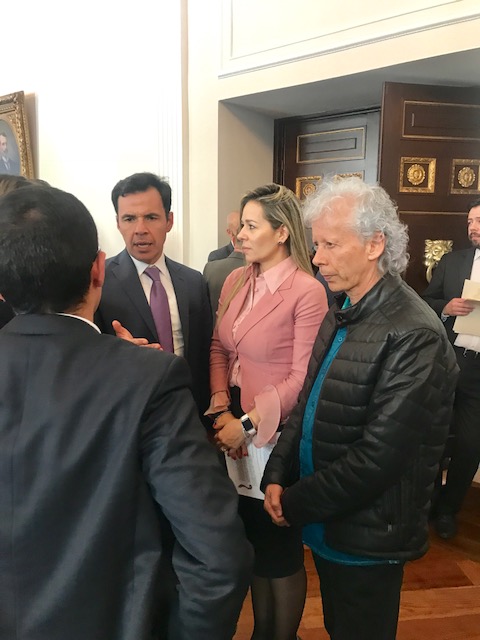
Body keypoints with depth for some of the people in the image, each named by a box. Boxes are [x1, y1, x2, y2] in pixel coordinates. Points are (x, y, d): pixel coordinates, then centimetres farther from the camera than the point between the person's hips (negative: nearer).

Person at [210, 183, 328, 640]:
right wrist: (220, 407, -5)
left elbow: (302, 378, -16)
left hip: (277, 434, -6)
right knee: (252, 538, 20)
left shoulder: (307, 292, -16)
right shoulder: (235, 281, 4)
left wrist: (248, 424, -15)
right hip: (235, 428, 6)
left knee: (280, 544, 13)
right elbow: (219, 348, 9)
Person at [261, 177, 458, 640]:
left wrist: (296, 503, -15)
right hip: (324, 522, 7)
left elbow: (377, 458, -25)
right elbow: (308, 404, 6)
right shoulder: (341, 314, 3)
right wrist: (277, 476, -7)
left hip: (367, 536, -7)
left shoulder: (414, 335, -24)